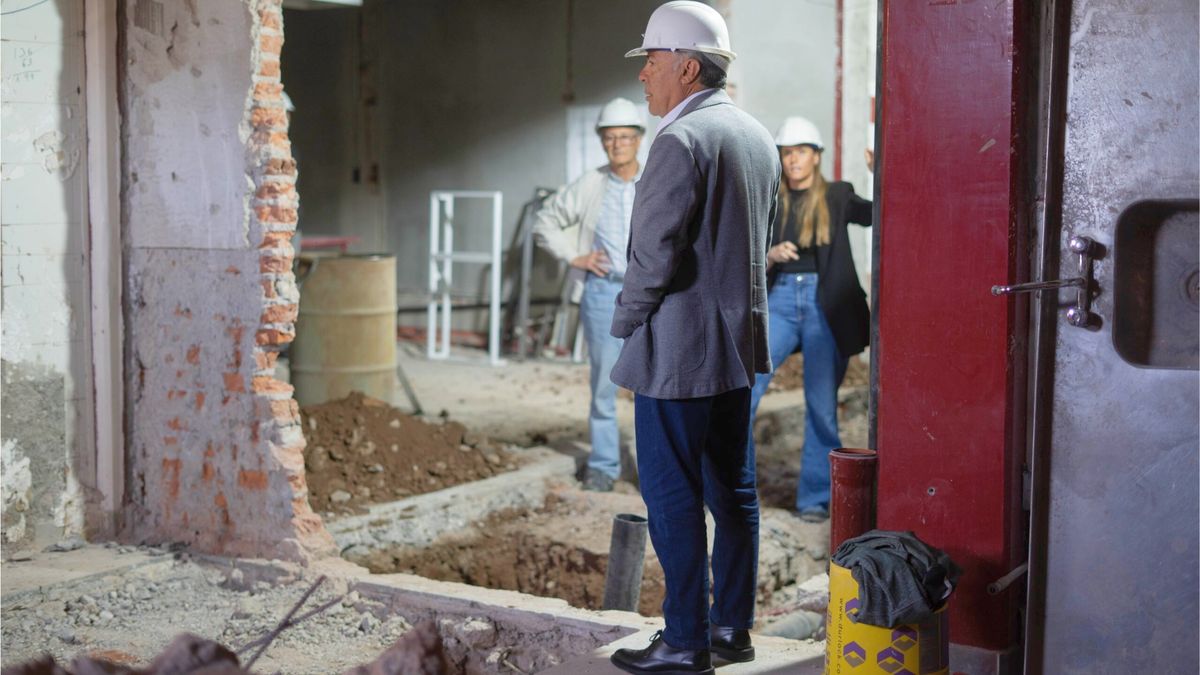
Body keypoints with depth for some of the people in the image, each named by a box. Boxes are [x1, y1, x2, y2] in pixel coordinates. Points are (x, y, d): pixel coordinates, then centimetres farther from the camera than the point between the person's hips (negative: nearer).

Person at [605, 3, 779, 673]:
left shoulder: (682, 140, -17)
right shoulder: (758, 138, 12)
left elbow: (654, 253, -20)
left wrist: (625, 320, -5)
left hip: (679, 351, -9)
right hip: (740, 343, 9)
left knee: (674, 498, 0)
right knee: (732, 490, 14)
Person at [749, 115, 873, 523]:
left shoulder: (837, 197, 5)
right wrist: (771, 256, -11)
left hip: (825, 307, -2)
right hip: (780, 301, 2)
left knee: (822, 405, 2)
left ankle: (815, 498, 12)